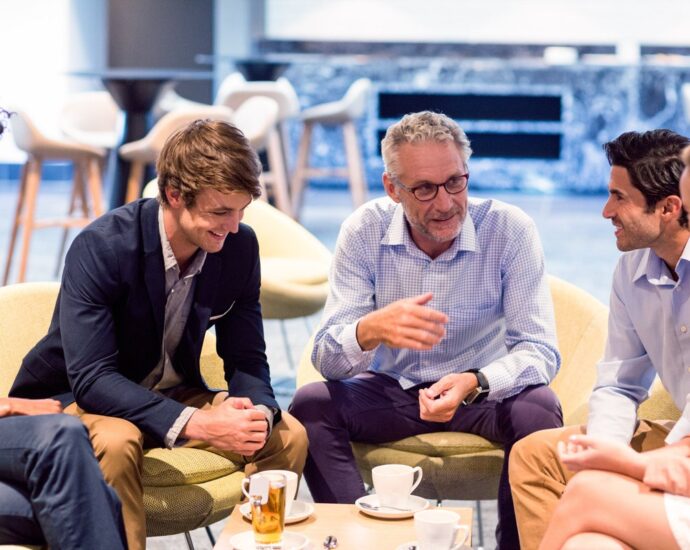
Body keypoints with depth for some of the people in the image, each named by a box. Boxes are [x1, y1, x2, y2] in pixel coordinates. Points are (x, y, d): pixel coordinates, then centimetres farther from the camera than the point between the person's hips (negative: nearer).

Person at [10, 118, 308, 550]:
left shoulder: (240, 247, -10)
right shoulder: (101, 246, -26)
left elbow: (247, 360, -3)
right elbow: (91, 378, -31)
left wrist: (256, 411, -27)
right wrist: (197, 424, -41)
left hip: (174, 396, 5)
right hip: (77, 398, -5)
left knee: (288, 436, -13)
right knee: (116, 443, -37)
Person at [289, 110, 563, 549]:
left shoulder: (510, 230, -17)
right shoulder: (365, 231, -13)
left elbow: (540, 350, -20)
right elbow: (326, 357, -17)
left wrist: (474, 383, -41)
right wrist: (371, 330, -42)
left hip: (484, 392, -1)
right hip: (391, 389, 1)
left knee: (538, 409, -32)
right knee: (311, 405, -24)